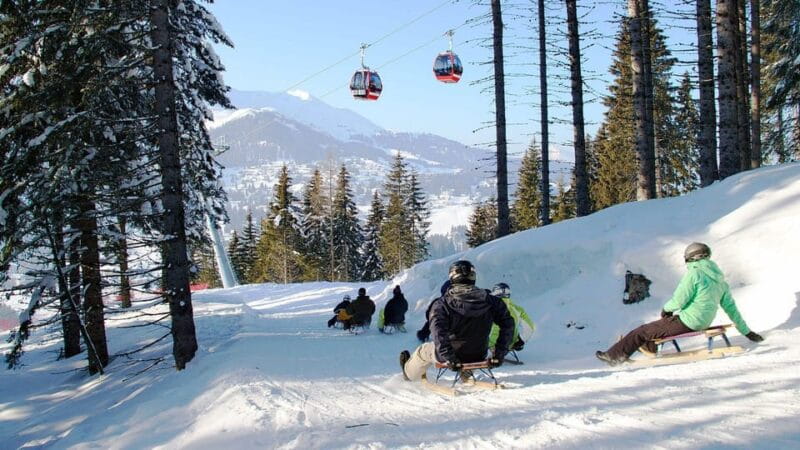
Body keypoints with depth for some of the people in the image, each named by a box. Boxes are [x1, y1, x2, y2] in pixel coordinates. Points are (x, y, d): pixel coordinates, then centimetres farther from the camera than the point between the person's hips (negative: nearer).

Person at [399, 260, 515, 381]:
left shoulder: (442, 304, -18)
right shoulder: (489, 301, -9)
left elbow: (439, 333, -31)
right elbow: (508, 324, -10)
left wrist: (449, 358, -26)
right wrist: (499, 353, -6)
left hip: (453, 358, -2)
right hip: (478, 357, 3)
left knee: (424, 350, 28)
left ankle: (409, 373, 56)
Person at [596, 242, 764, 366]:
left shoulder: (694, 274, -15)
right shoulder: (719, 278, 9)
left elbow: (678, 301, -18)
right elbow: (731, 307, 13)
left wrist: (666, 309, 4)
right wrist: (746, 332, 21)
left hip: (686, 323, -8)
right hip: (703, 323, 8)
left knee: (642, 331, 3)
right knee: (660, 323, 32)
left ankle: (615, 355, 12)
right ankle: (649, 345, 49)